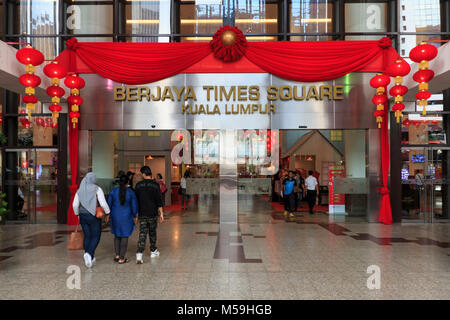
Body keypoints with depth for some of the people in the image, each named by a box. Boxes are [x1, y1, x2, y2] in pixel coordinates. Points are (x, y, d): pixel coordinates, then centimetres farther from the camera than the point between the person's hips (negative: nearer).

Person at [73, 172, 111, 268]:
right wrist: (107, 213, -2)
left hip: (83, 216, 5)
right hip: (94, 216, -5)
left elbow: (75, 205, 3)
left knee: (87, 236, 15)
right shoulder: (97, 189, -10)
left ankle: (89, 258, 15)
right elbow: (103, 203, -16)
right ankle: (89, 254, -17)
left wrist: (77, 214, 18)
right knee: (96, 237, 5)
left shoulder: (80, 190, 5)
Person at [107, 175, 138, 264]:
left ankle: (117, 255, 17)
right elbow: (134, 205, -7)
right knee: (124, 236, 7)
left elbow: (109, 203, -1)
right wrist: (135, 216, 6)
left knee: (117, 235, 21)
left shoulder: (113, 191, -7)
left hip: (115, 216, 2)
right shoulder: (131, 192, -11)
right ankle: (121, 259, 8)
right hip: (127, 217, -2)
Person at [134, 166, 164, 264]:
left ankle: (139, 254, -14)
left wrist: (136, 212, 16)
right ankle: (153, 251, 29)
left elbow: (136, 199, 6)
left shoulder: (138, 185, -1)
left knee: (142, 233, -1)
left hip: (142, 213, 1)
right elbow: (159, 200, -7)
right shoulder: (155, 185, -6)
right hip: (153, 213, -1)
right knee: (152, 232, 16)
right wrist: (161, 213, -2)